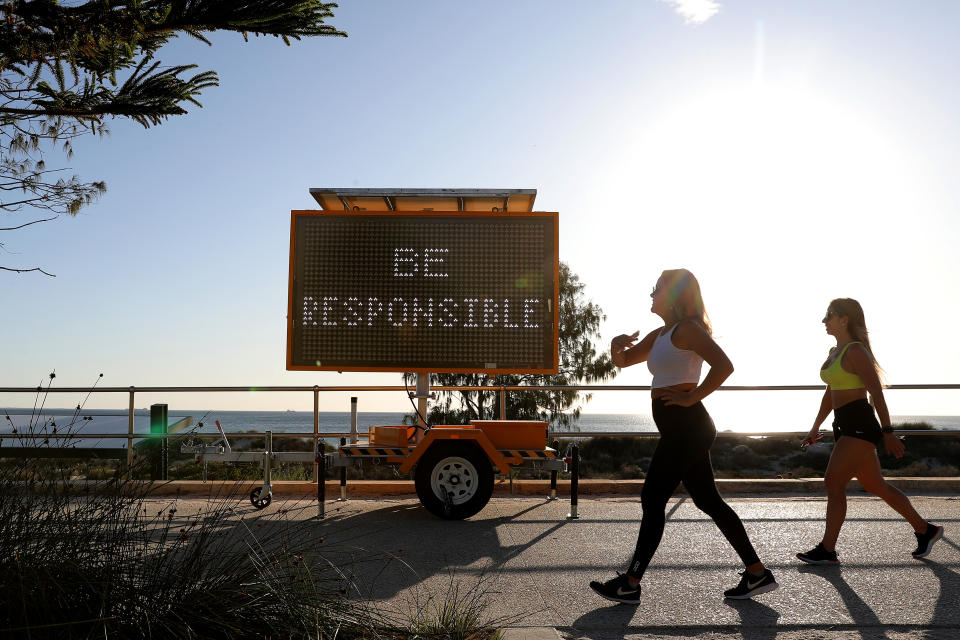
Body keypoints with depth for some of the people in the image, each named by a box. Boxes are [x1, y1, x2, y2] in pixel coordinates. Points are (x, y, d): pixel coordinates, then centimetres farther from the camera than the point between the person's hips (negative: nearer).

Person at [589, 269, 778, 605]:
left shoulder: (688, 328, -10)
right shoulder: (660, 335, 18)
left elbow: (723, 365, -23)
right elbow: (623, 360, 22)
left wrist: (691, 397, -20)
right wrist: (617, 344, 1)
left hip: (686, 426, -10)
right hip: (682, 429, 10)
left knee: (653, 499, -5)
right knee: (709, 501, 13)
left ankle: (630, 584, 3)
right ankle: (757, 573, 21)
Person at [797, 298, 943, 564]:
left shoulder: (856, 351, -12)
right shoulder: (835, 352, 15)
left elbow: (877, 393, -16)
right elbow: (830, 394, 22)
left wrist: (887, 432, -18)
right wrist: (815, 429, 21)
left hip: (860, 425, -10)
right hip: (845, 426, 10)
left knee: (833, 482, -11)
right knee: (876, 485, 16)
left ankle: (827, 550, -4)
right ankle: (925, 530, 30)